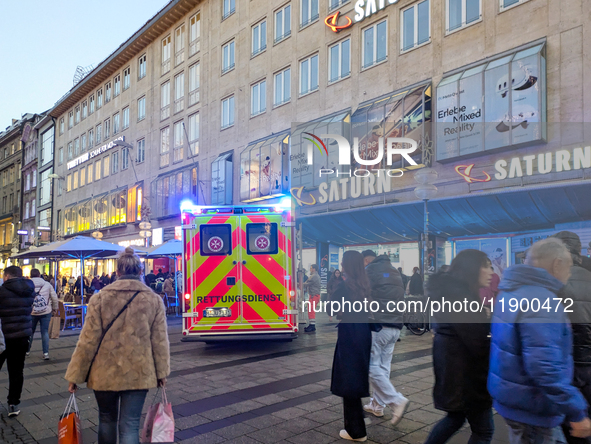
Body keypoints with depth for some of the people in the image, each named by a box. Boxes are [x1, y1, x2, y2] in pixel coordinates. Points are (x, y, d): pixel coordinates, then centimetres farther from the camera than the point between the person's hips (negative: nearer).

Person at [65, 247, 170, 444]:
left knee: (107, 419, 22)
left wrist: (75, 375, 4)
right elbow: (160, 340, 0)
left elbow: (88, 341, -6)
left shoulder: (100, 297, -7)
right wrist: (161, 372, 12)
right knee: (130, 425, 7)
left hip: (105, 373, 0)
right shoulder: (154, 299, -4)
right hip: (138, 374, 0)